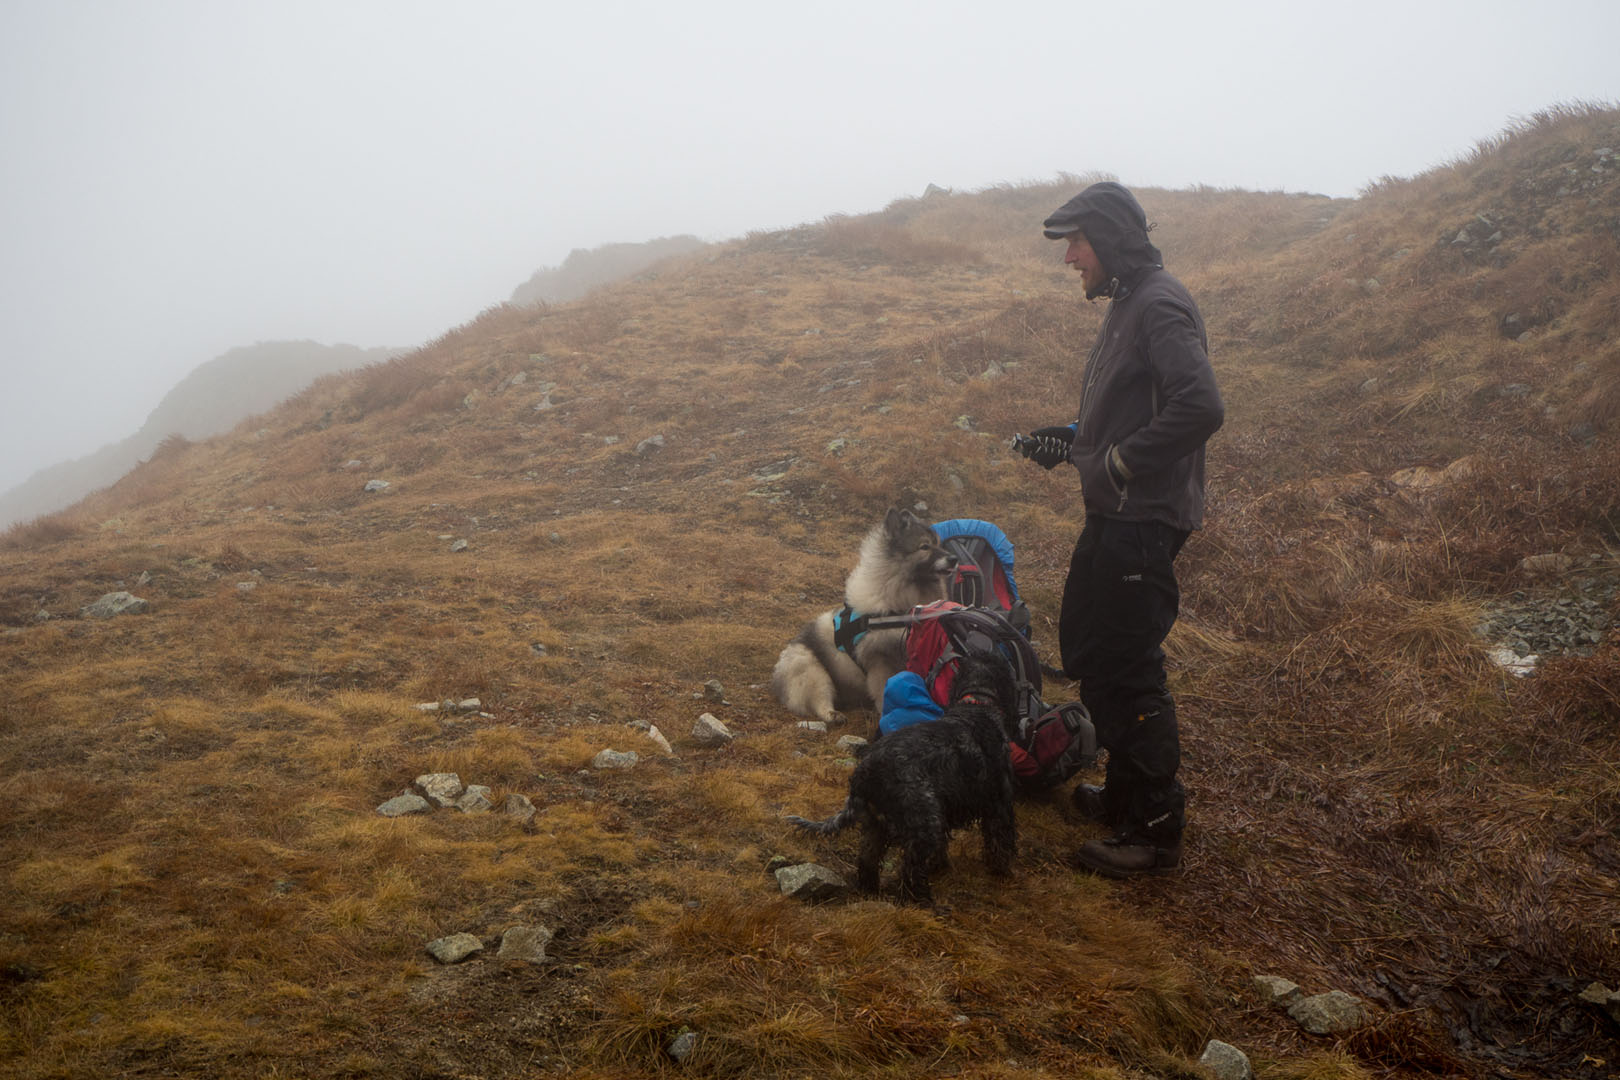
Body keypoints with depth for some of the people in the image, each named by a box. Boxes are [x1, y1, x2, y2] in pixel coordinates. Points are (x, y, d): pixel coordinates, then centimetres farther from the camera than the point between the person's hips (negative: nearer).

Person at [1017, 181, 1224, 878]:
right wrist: (1070, 441, 12)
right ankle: (1126, 793, 33)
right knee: (1086, 651, 18)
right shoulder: (1128, 304, 16)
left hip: (1143, 521, -11)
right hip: (1114, 514, 11)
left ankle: (1156, 830, 8)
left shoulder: (1161, 305, -16)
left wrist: (1121, 462, -21)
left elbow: (1200, 407, -29)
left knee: (1128, 671, -5)